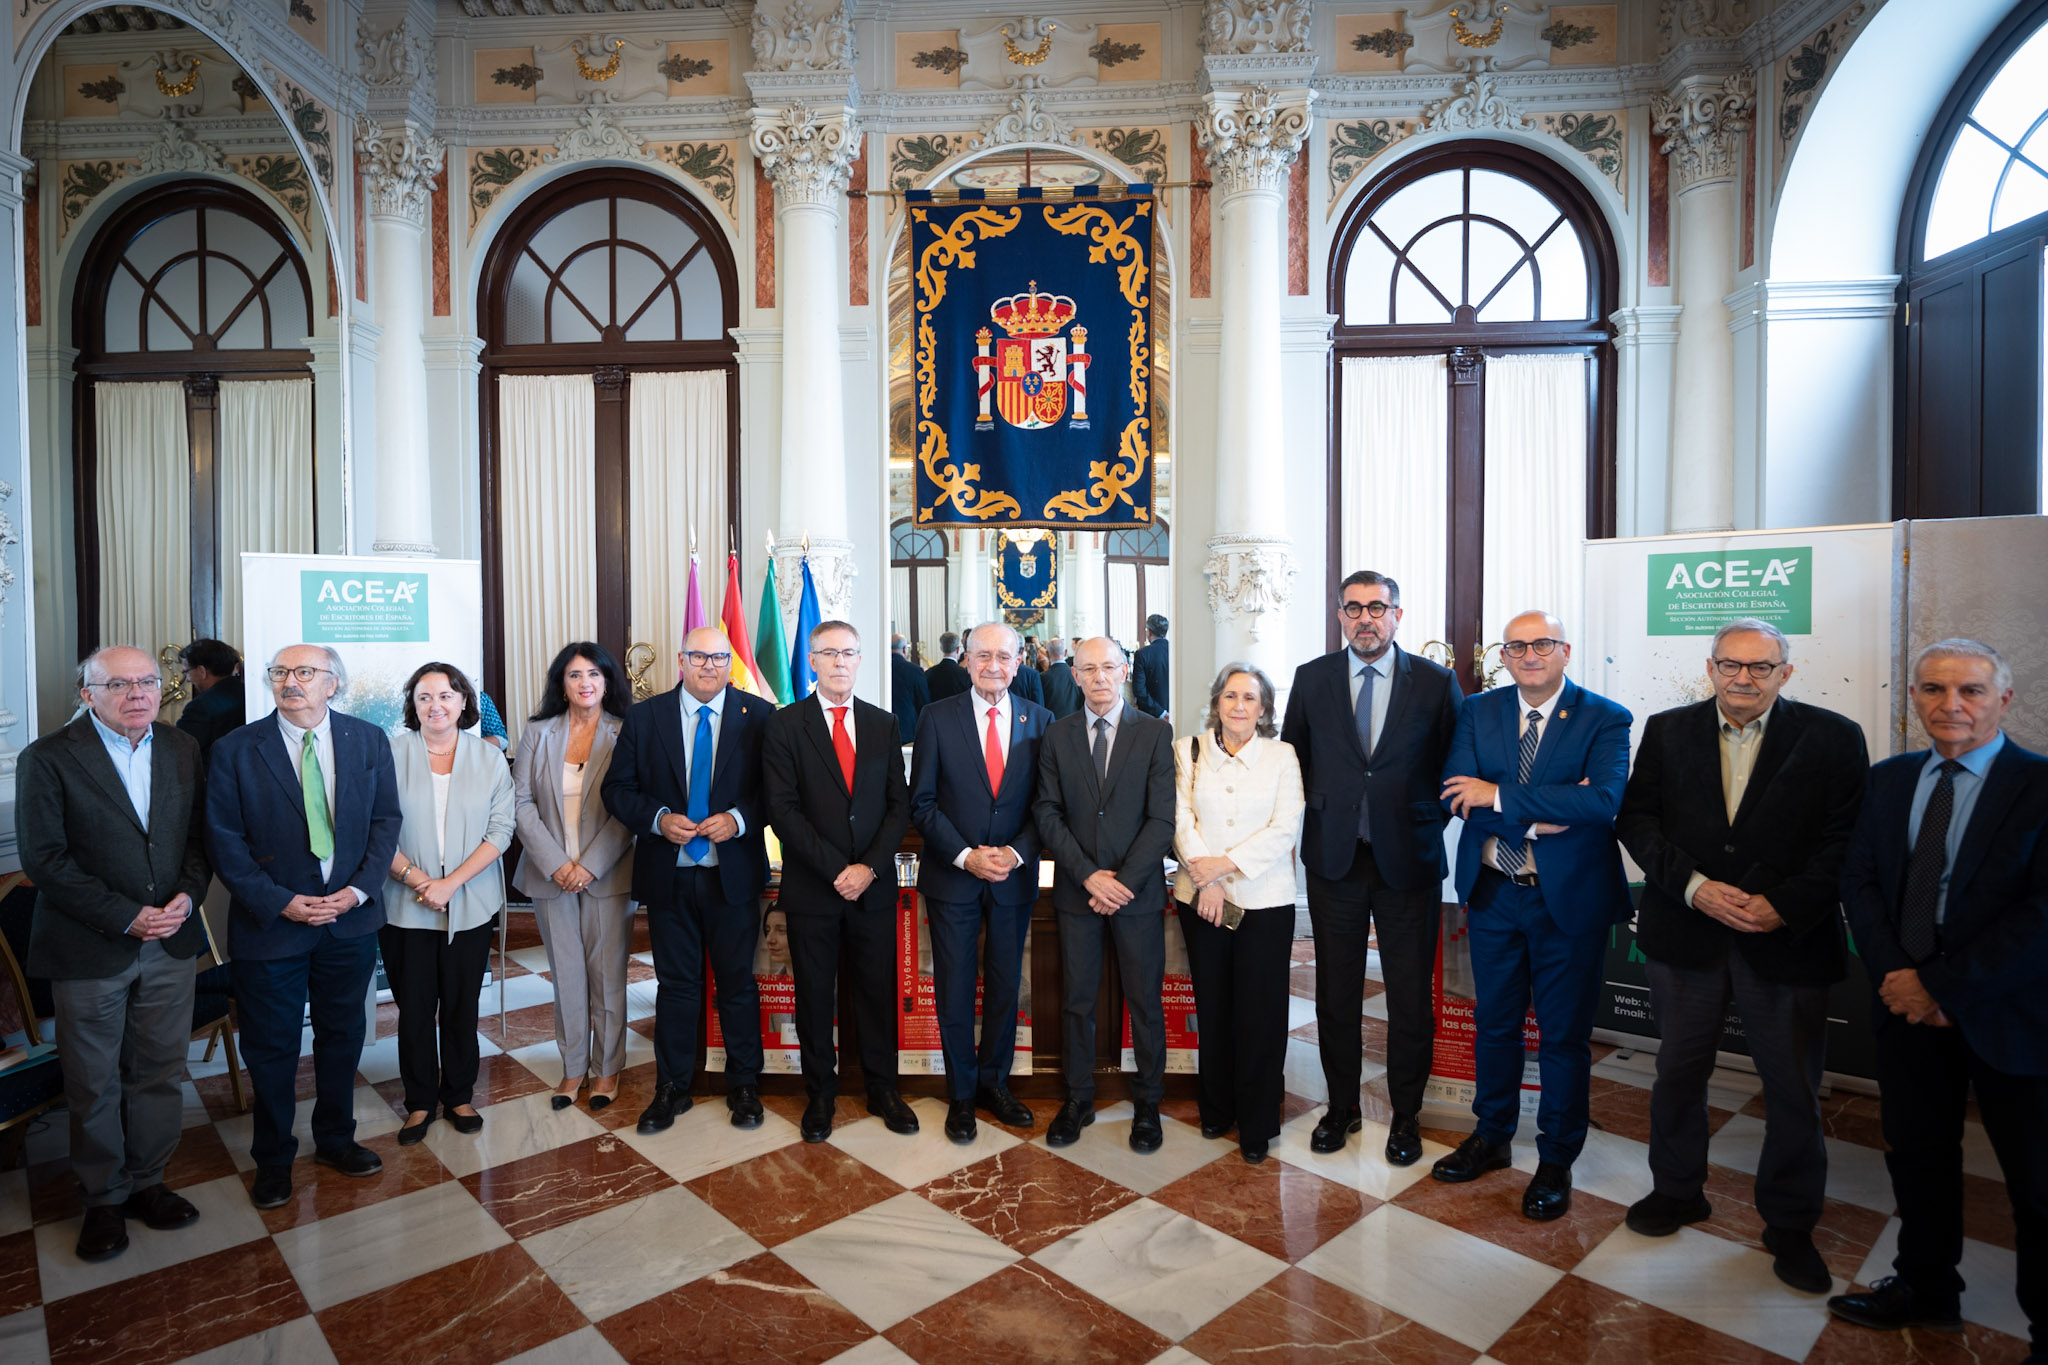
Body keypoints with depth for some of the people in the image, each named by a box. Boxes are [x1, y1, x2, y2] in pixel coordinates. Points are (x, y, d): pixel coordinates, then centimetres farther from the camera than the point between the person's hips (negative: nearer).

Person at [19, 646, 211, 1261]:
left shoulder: (183, 750, 5)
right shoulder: (47, 759, -8)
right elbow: (43, 858, -11)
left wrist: (187, 895, -9)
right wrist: (126, 917, -15)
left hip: (171, 942, 3)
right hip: (90, 950, -3)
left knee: (159, 1073, 13)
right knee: (94, 1085, 11)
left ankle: (146, 1181, 30)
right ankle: (103, 1198, 28)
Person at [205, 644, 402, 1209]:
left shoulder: (369, 741, -1)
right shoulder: (236, 750, -7)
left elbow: (386, 821, 1)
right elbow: (224, 841, -7)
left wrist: (358, 889, -11)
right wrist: (279, 902, -16)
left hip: (350, 919, 2)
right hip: (270, 923, -2)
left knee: (342, 1036, 17)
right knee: (271, 1049, 11)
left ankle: (336, 1140, 36)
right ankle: (273, 1159, 31)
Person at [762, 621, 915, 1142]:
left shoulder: (883, 724, 7)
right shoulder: (784, 725, -1)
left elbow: (899, 806, 4)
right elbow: (783, 810, -8)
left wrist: (869, 867, -9)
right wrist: (835, 869, -14)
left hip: (874, 885, 2)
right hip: (812, 887, -2)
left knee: (877, 991, 10)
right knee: (814, 996, 9)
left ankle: (882, 1090, 26)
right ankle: (820, 1095, 26)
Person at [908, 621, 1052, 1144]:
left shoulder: (1039, 721, 1)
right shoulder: (938, 718, -3)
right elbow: (922, 803, -5)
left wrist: (1017, 854, -13)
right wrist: (965, 856, -14)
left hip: (1014, 876, 2)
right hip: (952, 876, -1)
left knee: (1005, 984, 13)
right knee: (954, 988, 7)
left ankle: (995, 1083, 31)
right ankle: (961, 1094, 24)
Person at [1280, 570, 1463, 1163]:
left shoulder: (1436, 682, -2)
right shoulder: (1311, 679, 3)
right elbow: (1292, 758, 11)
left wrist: (1433, 820, -3)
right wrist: (1310, 817, 4)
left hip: (1408, 862, -1)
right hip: (1334, 860, 1)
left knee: (1411, 997, 9)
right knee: (1336, 993, 11)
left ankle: (1405, 1115, 28)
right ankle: (1342, 1107, 29)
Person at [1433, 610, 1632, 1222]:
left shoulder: (1604, 719, -8)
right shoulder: (1478, 712, 1)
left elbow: (1604, 799, -24)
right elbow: (1458, 795, -11)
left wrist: (1500, 796, -23)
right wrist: (1541, 816, -23)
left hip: (1569, 897, -3)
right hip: (1493, 894, 3)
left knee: (1564, 1034, 10)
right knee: (1494, 1022, 17)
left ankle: (1556, 1160, 29)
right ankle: (1492, 1136, 37)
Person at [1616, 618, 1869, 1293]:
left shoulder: (1833, 739, -2)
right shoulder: (1666, 731, 3)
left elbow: (1847, 838, -7)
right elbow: (1636, 818, -2)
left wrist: (1783, 905, -17)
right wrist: (1695, 886, -14)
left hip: (1789, 939, -1)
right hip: (1687, 934, 2)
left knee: (1795, 1091, 10)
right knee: (1679, 1070, 15)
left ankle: (1790, 1224, 31)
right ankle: (1678, 1190, 36)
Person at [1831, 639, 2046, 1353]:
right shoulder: (1889, 779, 6)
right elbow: (1859, 880, 3)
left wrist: (1944, 986, -17)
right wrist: (1896, 975, -10)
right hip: (1909, 1002, 5)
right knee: (1917, 1154, 19)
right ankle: (1925, 1288, 38)